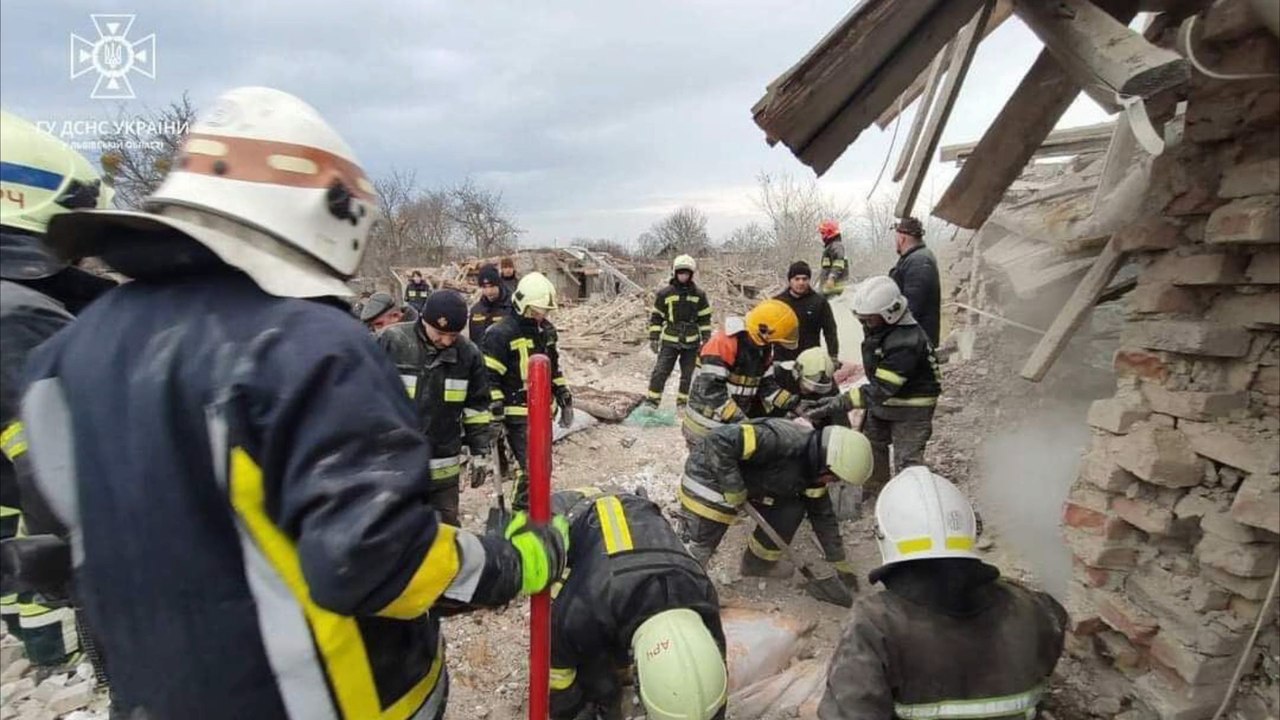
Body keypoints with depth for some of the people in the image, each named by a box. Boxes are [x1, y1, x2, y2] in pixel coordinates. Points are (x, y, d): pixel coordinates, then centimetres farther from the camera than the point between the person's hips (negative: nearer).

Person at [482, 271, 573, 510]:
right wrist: (494, 414, -18)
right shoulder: (501, 334, -14)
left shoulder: (546, 330, 11)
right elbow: (488, 378, -14)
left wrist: (565, 400, 19)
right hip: (518, 413, -8)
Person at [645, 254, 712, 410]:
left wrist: (706, 340, 6)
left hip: (692, 342, 2)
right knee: (660, 371, -8)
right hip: (670, 341, -2)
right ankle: (652, 401, -1)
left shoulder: (699, 295, 3)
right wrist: (653, 338, -2)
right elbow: (656, 317, 2)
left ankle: (683, 402, 21)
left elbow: (705, 319, 9)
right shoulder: (664, 293, -2)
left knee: (689, 375, 8)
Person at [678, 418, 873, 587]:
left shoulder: (814, 468, -4)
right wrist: (733, 488, -30)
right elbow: (720, 441, -39)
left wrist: (840, 563, 14)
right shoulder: (782, 441, -34)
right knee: (697, 546, -11)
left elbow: (822, 514, 9)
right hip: (709, 473, -8)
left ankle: (758, 563, 21)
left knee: (792, 508, 3)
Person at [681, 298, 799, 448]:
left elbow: (766, 384, 8)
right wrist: (739, 420, -32)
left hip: (734, 424, 9)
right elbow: (711, 389, -30)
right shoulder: (724, 343, -25)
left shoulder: (763, 348, 3)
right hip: (706, 427, -8)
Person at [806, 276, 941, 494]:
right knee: (872, 444, 22)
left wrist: (837, 404, -39)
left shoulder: (906, 342, -35)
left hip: (911, 407, -9)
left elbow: (881, 389, -37)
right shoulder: (878, 327, -6)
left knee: (907, 461, -5)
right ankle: (876, 487, 44)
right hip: (883, 401, 9)